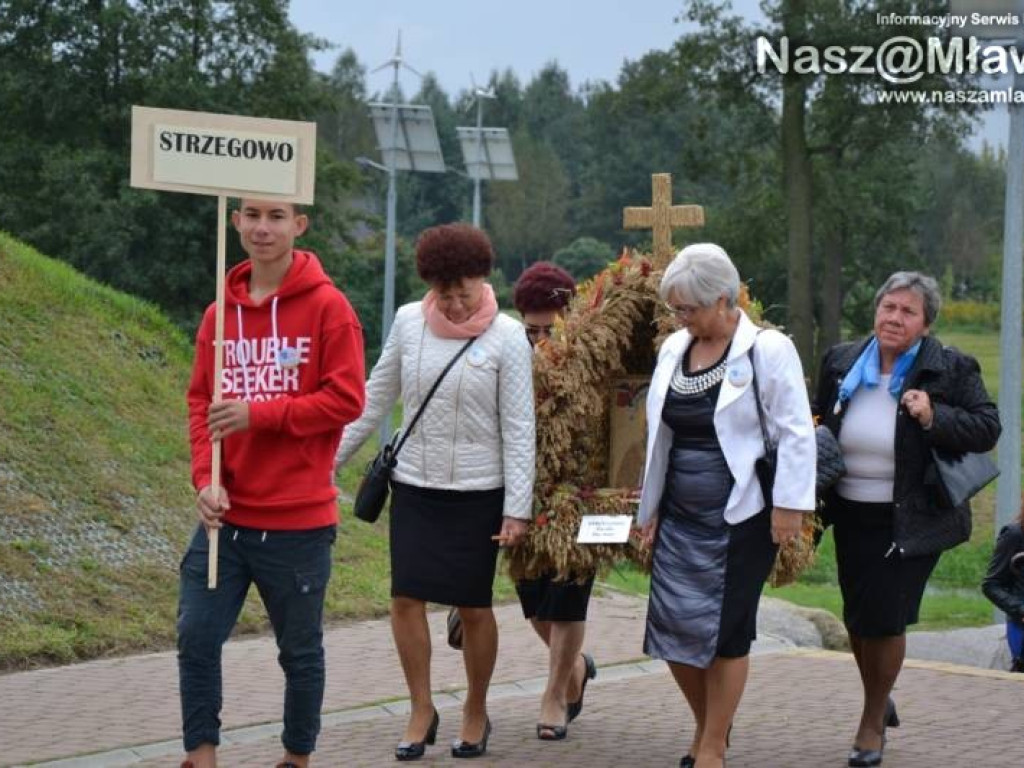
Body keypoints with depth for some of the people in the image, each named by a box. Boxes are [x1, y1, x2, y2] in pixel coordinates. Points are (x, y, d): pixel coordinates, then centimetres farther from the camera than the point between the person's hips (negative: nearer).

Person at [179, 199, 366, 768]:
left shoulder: (327, 306, -7)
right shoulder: (222, 312, 6)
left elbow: (346, 399, -12)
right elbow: (201, 402, 7)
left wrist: (257, 414, -18)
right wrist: (206, 481, -7)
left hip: (298, 521, -4)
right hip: (225, 515, 4)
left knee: (300, 652, 10)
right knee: (196, 636, -1)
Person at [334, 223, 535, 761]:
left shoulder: (506, 337, -8)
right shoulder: (408, 322, 0)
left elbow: (518, 428, -7)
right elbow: (375, 399, 9)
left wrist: (517, 508, -10)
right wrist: (332, 458, 8)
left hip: (477, 492, -3)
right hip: (414, 485, 3)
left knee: (474, 607, 4)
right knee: (406, 598, -3)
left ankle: (476, 712, 23)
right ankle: (422, 711, 13)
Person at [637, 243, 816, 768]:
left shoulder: (767, 350, -9)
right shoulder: (674, 350, 9)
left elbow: (796, 434, -10)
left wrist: (789, 506, -14)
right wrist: (650, 508, 15)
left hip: (741, 518, -6)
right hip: (680, 518, 6)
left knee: (726, 631, 0)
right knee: (674, 626, 5)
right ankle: (707, 724, 27)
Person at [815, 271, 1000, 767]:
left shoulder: (952, 369, -8)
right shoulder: (841, 362, 4)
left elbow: (987, 429, -10)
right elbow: (817, 423, 19)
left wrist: (935, 418, -23)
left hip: (910, 520, -4)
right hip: (851, 516, 4)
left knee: (885, 618, -3)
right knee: (857, 618, 14)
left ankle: (872, 723, 18)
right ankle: (880, 699, 41)